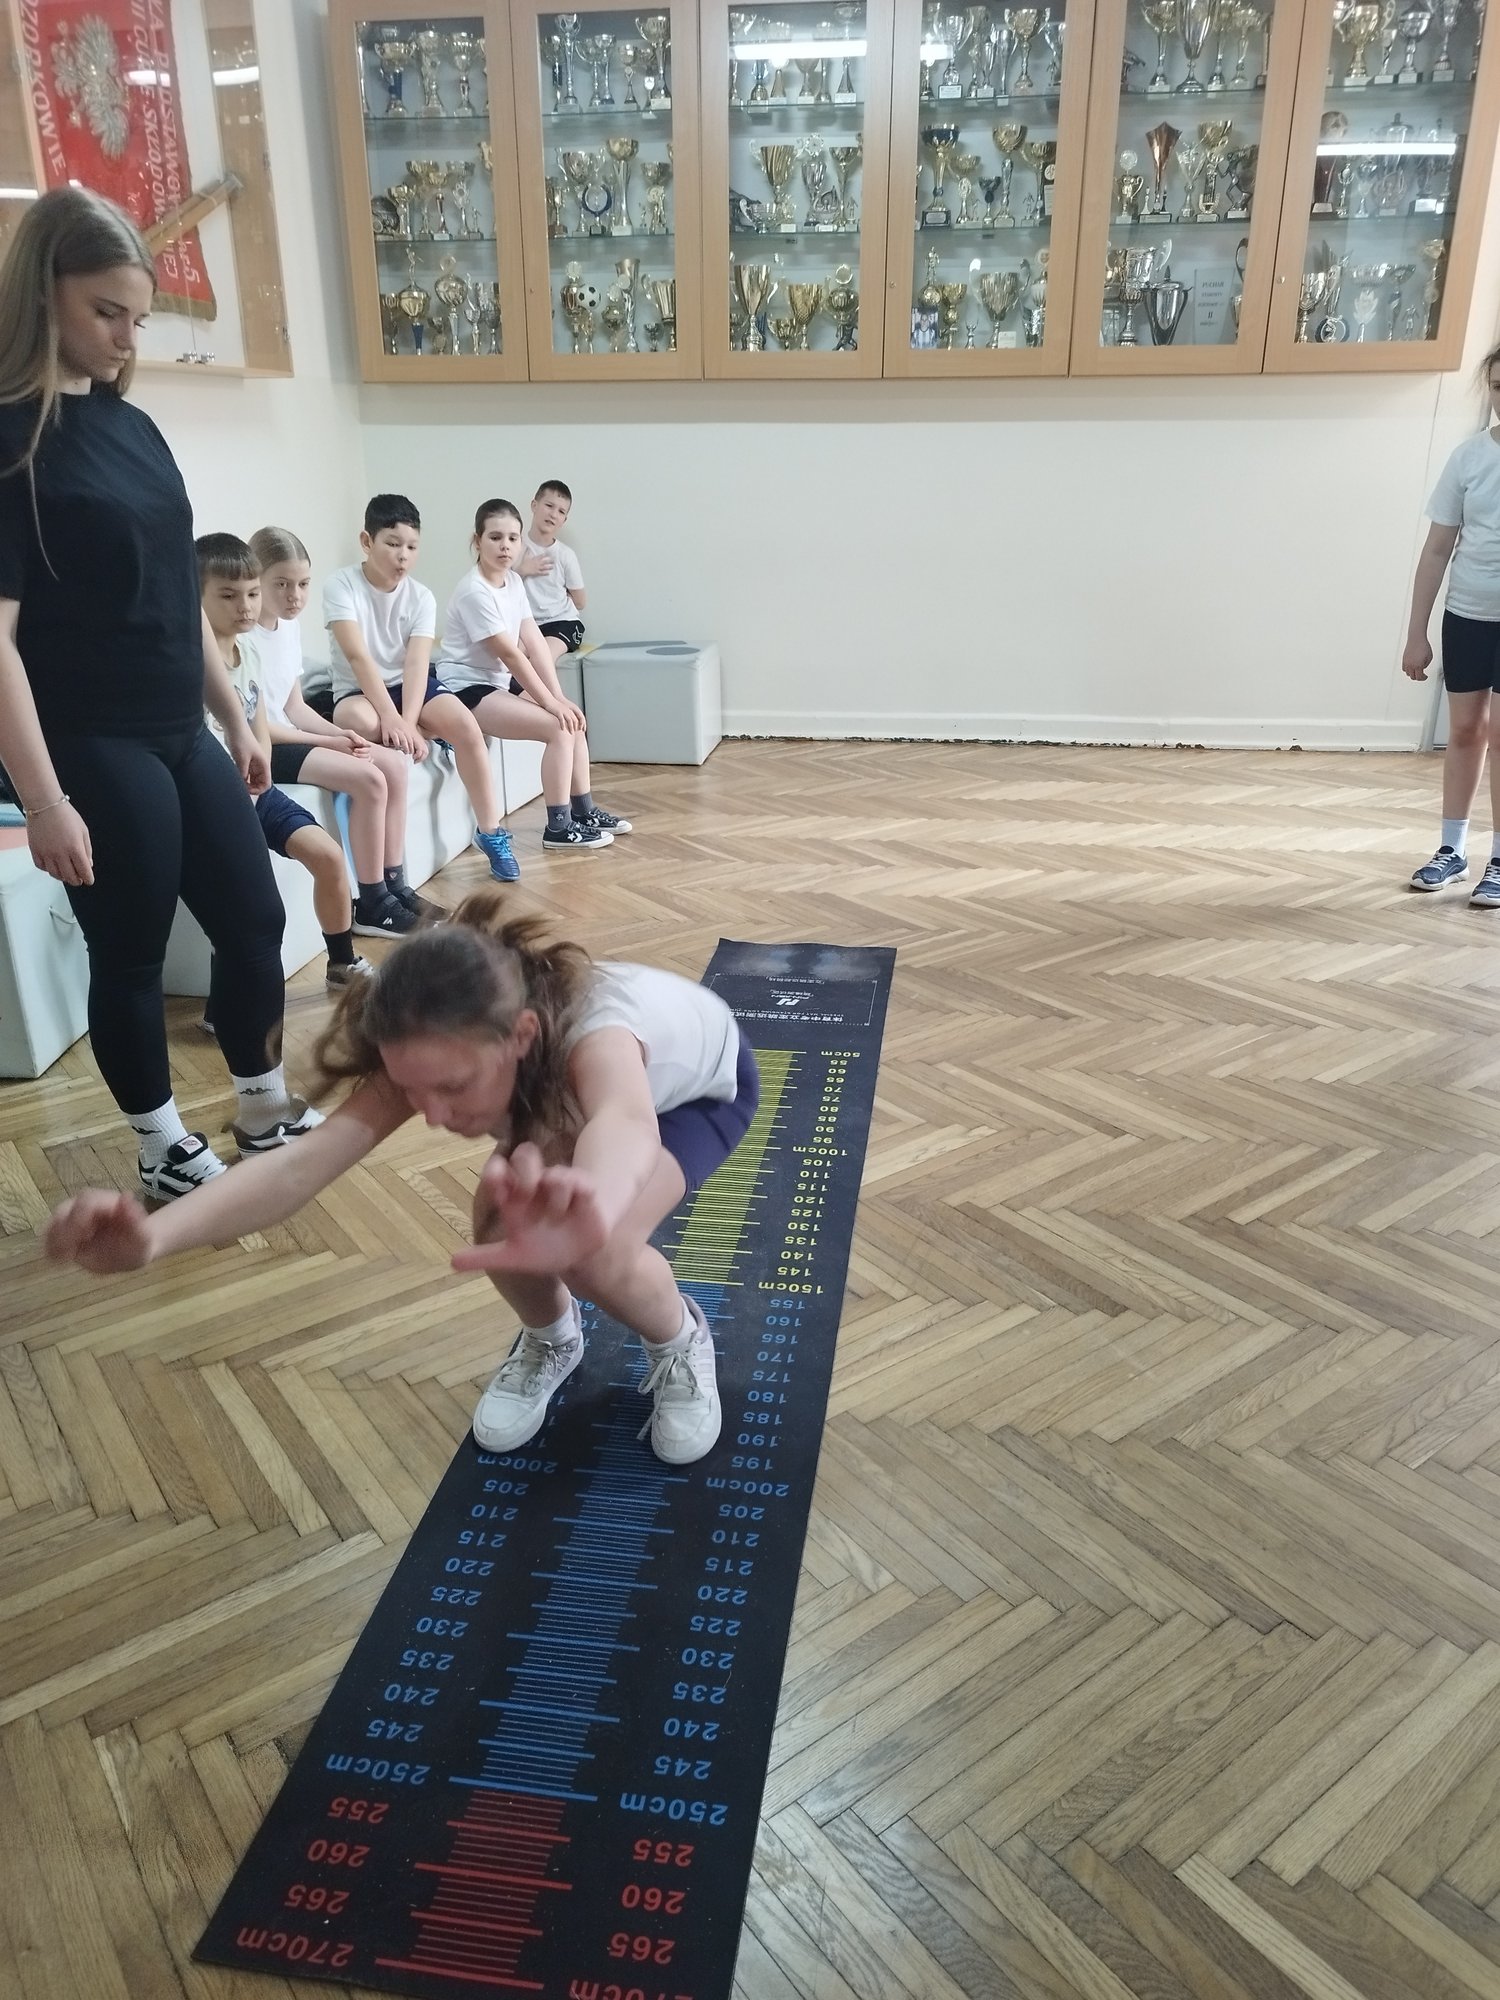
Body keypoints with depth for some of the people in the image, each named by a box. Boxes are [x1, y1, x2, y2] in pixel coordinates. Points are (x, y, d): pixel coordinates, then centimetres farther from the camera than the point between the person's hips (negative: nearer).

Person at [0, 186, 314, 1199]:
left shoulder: (134, 426, 10)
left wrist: (236, 720, 17)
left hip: (180, 735, 7)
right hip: (93, 748, -7)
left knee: (255, 918, 12)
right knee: (132, 956, 5)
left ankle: (267, 1113, 30)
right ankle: (167, 1152, 24)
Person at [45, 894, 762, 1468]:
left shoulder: (591, 1026, -47)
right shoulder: (432, 1058, -32)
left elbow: (625, 1121, -72)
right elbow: (301, 1164, -44)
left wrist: (587, 1209, -96)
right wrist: (153, 1236, -63)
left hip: (703, 1086, -4)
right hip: (566, 1090, 5)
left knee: (593, 1256, -29)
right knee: (506, 1222, -22)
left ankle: (681, 1345, 5)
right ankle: (550, 1341, 13)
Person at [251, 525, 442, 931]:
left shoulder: (290, 625, 8)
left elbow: (293, 707, 12)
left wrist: (341, 734, -6)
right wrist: (329, 742, -16)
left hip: (284, 736, 9)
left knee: (394, 765, -1)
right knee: (368, 779, -21)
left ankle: (395, 886, 5)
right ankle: (374, 905, -10)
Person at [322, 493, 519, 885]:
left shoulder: (421, 597, -4)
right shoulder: (341, 585, -13)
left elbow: (416, 664, -17)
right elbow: (357, 656, -24)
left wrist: (408, 721, -33)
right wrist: (392, 717, -36)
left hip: (410, 686, 3)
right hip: (357, 691, -3)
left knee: (468, 728, -24)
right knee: (365, 723, -39)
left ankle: (490, 832, -10)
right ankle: (434, 734, -10)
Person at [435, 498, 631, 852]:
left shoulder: (513, 581, 5)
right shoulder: (474, 592, -21)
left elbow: (535, 644, 0)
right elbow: (510, 654, -23)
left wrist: (559, 697, -9)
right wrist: (551, 703, -20)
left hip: (500, 682, 9)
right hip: (467, 689, -9)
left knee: (574, 721, 3)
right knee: (559, 727, -19)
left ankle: (583, 811, 14)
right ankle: (558, 827, -13)